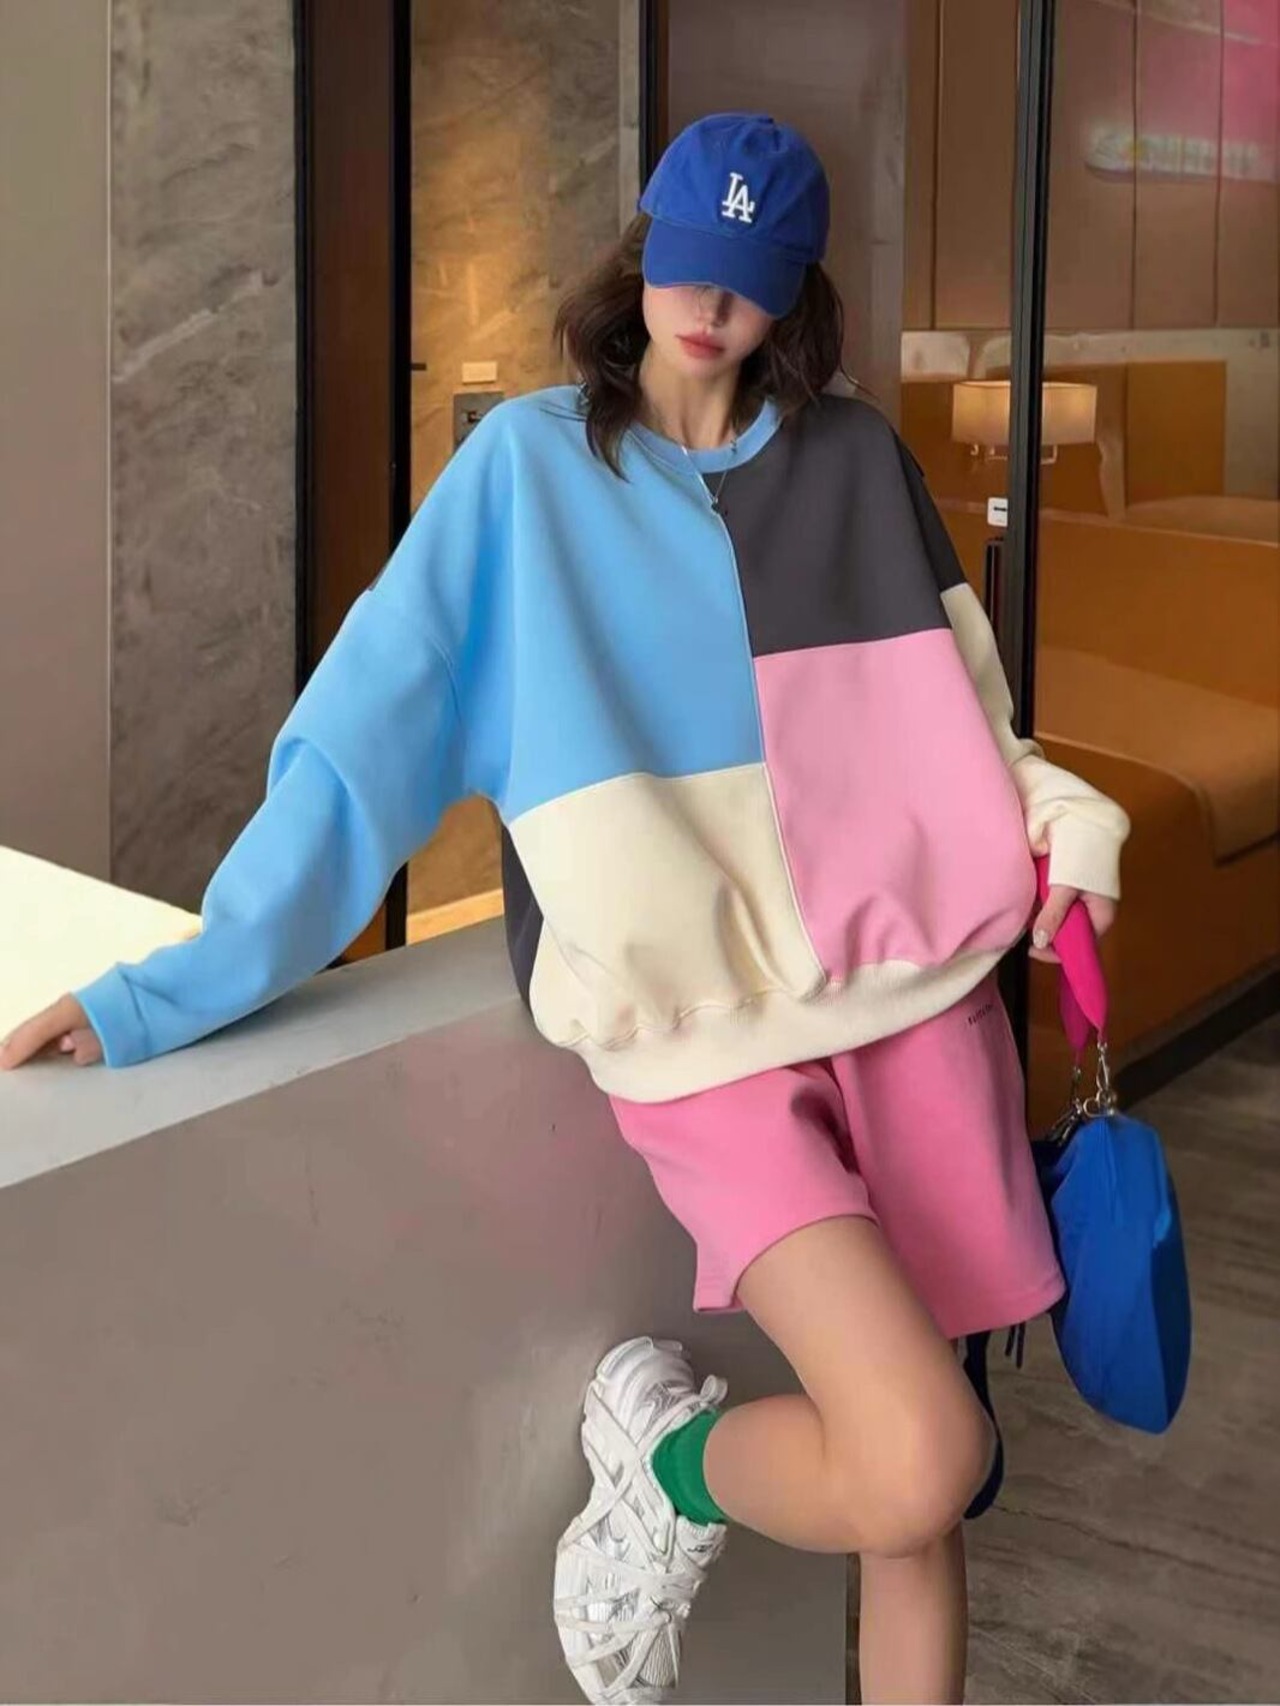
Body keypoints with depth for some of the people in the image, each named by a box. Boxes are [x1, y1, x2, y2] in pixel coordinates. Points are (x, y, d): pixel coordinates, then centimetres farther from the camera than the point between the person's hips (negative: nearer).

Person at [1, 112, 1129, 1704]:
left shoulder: (855, 459, 9)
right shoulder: (531, 462, -1)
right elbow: (369, 731, -5)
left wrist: (1062, 820, 0)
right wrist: (177, 983, -10)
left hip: (911, 986, 4)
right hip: (702, 1032, -4)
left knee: (919, 1495, 8)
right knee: (914, 1468, -19)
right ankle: (665, 1460, 12)